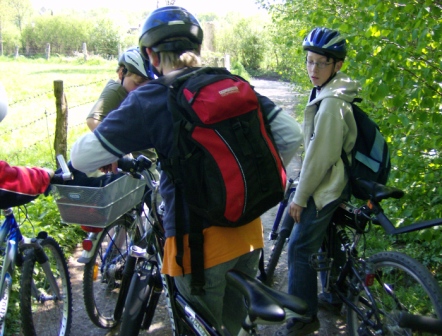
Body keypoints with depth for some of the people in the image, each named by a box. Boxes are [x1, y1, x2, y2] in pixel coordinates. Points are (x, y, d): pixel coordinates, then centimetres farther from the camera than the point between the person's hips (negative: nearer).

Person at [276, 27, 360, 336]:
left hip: (325, 187, -10)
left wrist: (300, 197, -16)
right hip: (335, 183, 10)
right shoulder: (330, 93, 8)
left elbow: (319, 155, -23)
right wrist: (303, 189, 20)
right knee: (326, 241, 23)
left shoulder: (331, 101, -23)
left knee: (300, 248, -4)